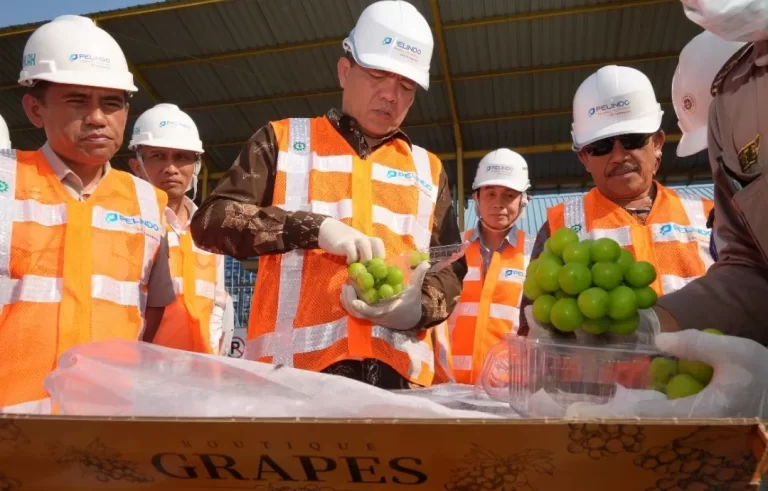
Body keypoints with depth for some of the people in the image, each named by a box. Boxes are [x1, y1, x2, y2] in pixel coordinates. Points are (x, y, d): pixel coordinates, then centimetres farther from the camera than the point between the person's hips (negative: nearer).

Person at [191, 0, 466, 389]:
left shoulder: (429, 170, 15)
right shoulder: (283, 140, 9)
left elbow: (450, 270, 13)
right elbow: (210, 222, -1)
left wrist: (417, 309, -9)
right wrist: (314, 226, -15)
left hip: (399, 372, 3)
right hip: (293, 364, -2)